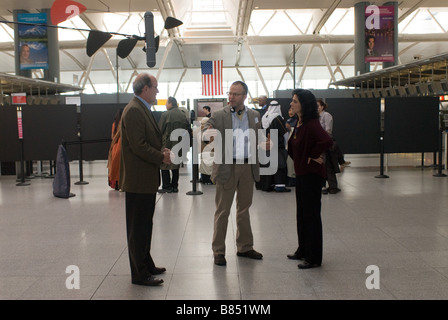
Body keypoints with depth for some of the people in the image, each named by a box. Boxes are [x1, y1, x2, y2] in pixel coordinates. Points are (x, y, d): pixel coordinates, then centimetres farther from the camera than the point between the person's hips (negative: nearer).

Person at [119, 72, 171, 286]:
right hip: (138, 180, -11)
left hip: (147, 179, 11)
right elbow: (138, 146, -23)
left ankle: (146, 265, 32)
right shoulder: (133, 111, -17)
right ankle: (139, 274, 8)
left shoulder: (143, 109, 15)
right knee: (138, 228, -1)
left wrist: (162, 152, 3)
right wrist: (162, 158, -15)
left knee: (144, 225, 19)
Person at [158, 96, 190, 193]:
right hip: (179, 144, 6)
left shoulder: (165, 115, -10)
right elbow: (187, 129, 9)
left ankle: (166, 186, 1)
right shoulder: (182, 115, 5)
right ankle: (174, 186, 14)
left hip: (167, 144, -5)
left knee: (164, 165, 2)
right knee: (176, 165, 12)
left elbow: (160, 130, -7)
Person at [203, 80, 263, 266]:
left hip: (248, 167, 4)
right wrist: (208, 132, -35)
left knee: (244, 209, 15)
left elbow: (258, 139, 12)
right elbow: (205, 135, -11)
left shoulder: (254, 115, 7)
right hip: (227, 167, -3)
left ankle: (244, 247, 28)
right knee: (222, 211, 2)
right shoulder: (219, 116, -4)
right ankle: (218, 251, 13)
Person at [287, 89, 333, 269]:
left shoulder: (312, 124, -20)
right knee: (302, 214, 18)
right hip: (301, 173, 10)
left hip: (311, 173, -10)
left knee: (311, 214, -1)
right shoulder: (299, 123, 10)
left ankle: (314, 258, 9)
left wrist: (313, 156, -22)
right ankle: (303, 251, 32)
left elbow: (327, 141, -36)